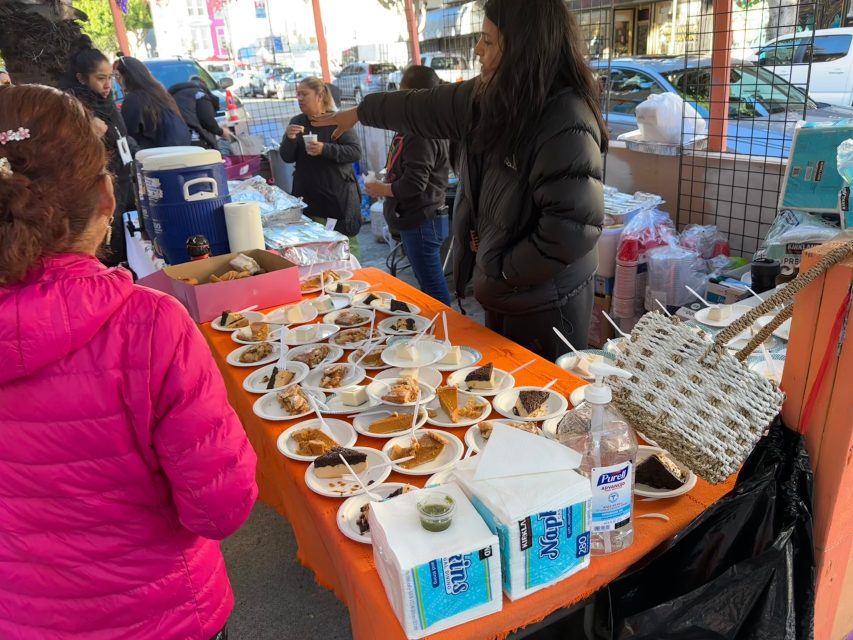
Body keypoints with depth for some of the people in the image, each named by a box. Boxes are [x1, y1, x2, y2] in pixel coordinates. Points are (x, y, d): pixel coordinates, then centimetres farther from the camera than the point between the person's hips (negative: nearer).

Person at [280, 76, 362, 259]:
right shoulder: (296, 122, 8)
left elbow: (356, 152, -13)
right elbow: (287, 158, 5)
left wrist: (325, 149, -24)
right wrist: (289, 139, -15)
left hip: (339, 195, -4)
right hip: (308, 197, 4)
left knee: (346, 243, 3)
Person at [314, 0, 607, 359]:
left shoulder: (567, 124, -26)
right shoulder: (490, 96, 0)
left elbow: (574, 228, -31)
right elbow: (425, 108, 15)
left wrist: (503, 270, -17)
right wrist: (360, 112, 28)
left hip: (544, 305, -8)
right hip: (501, 293, 8)